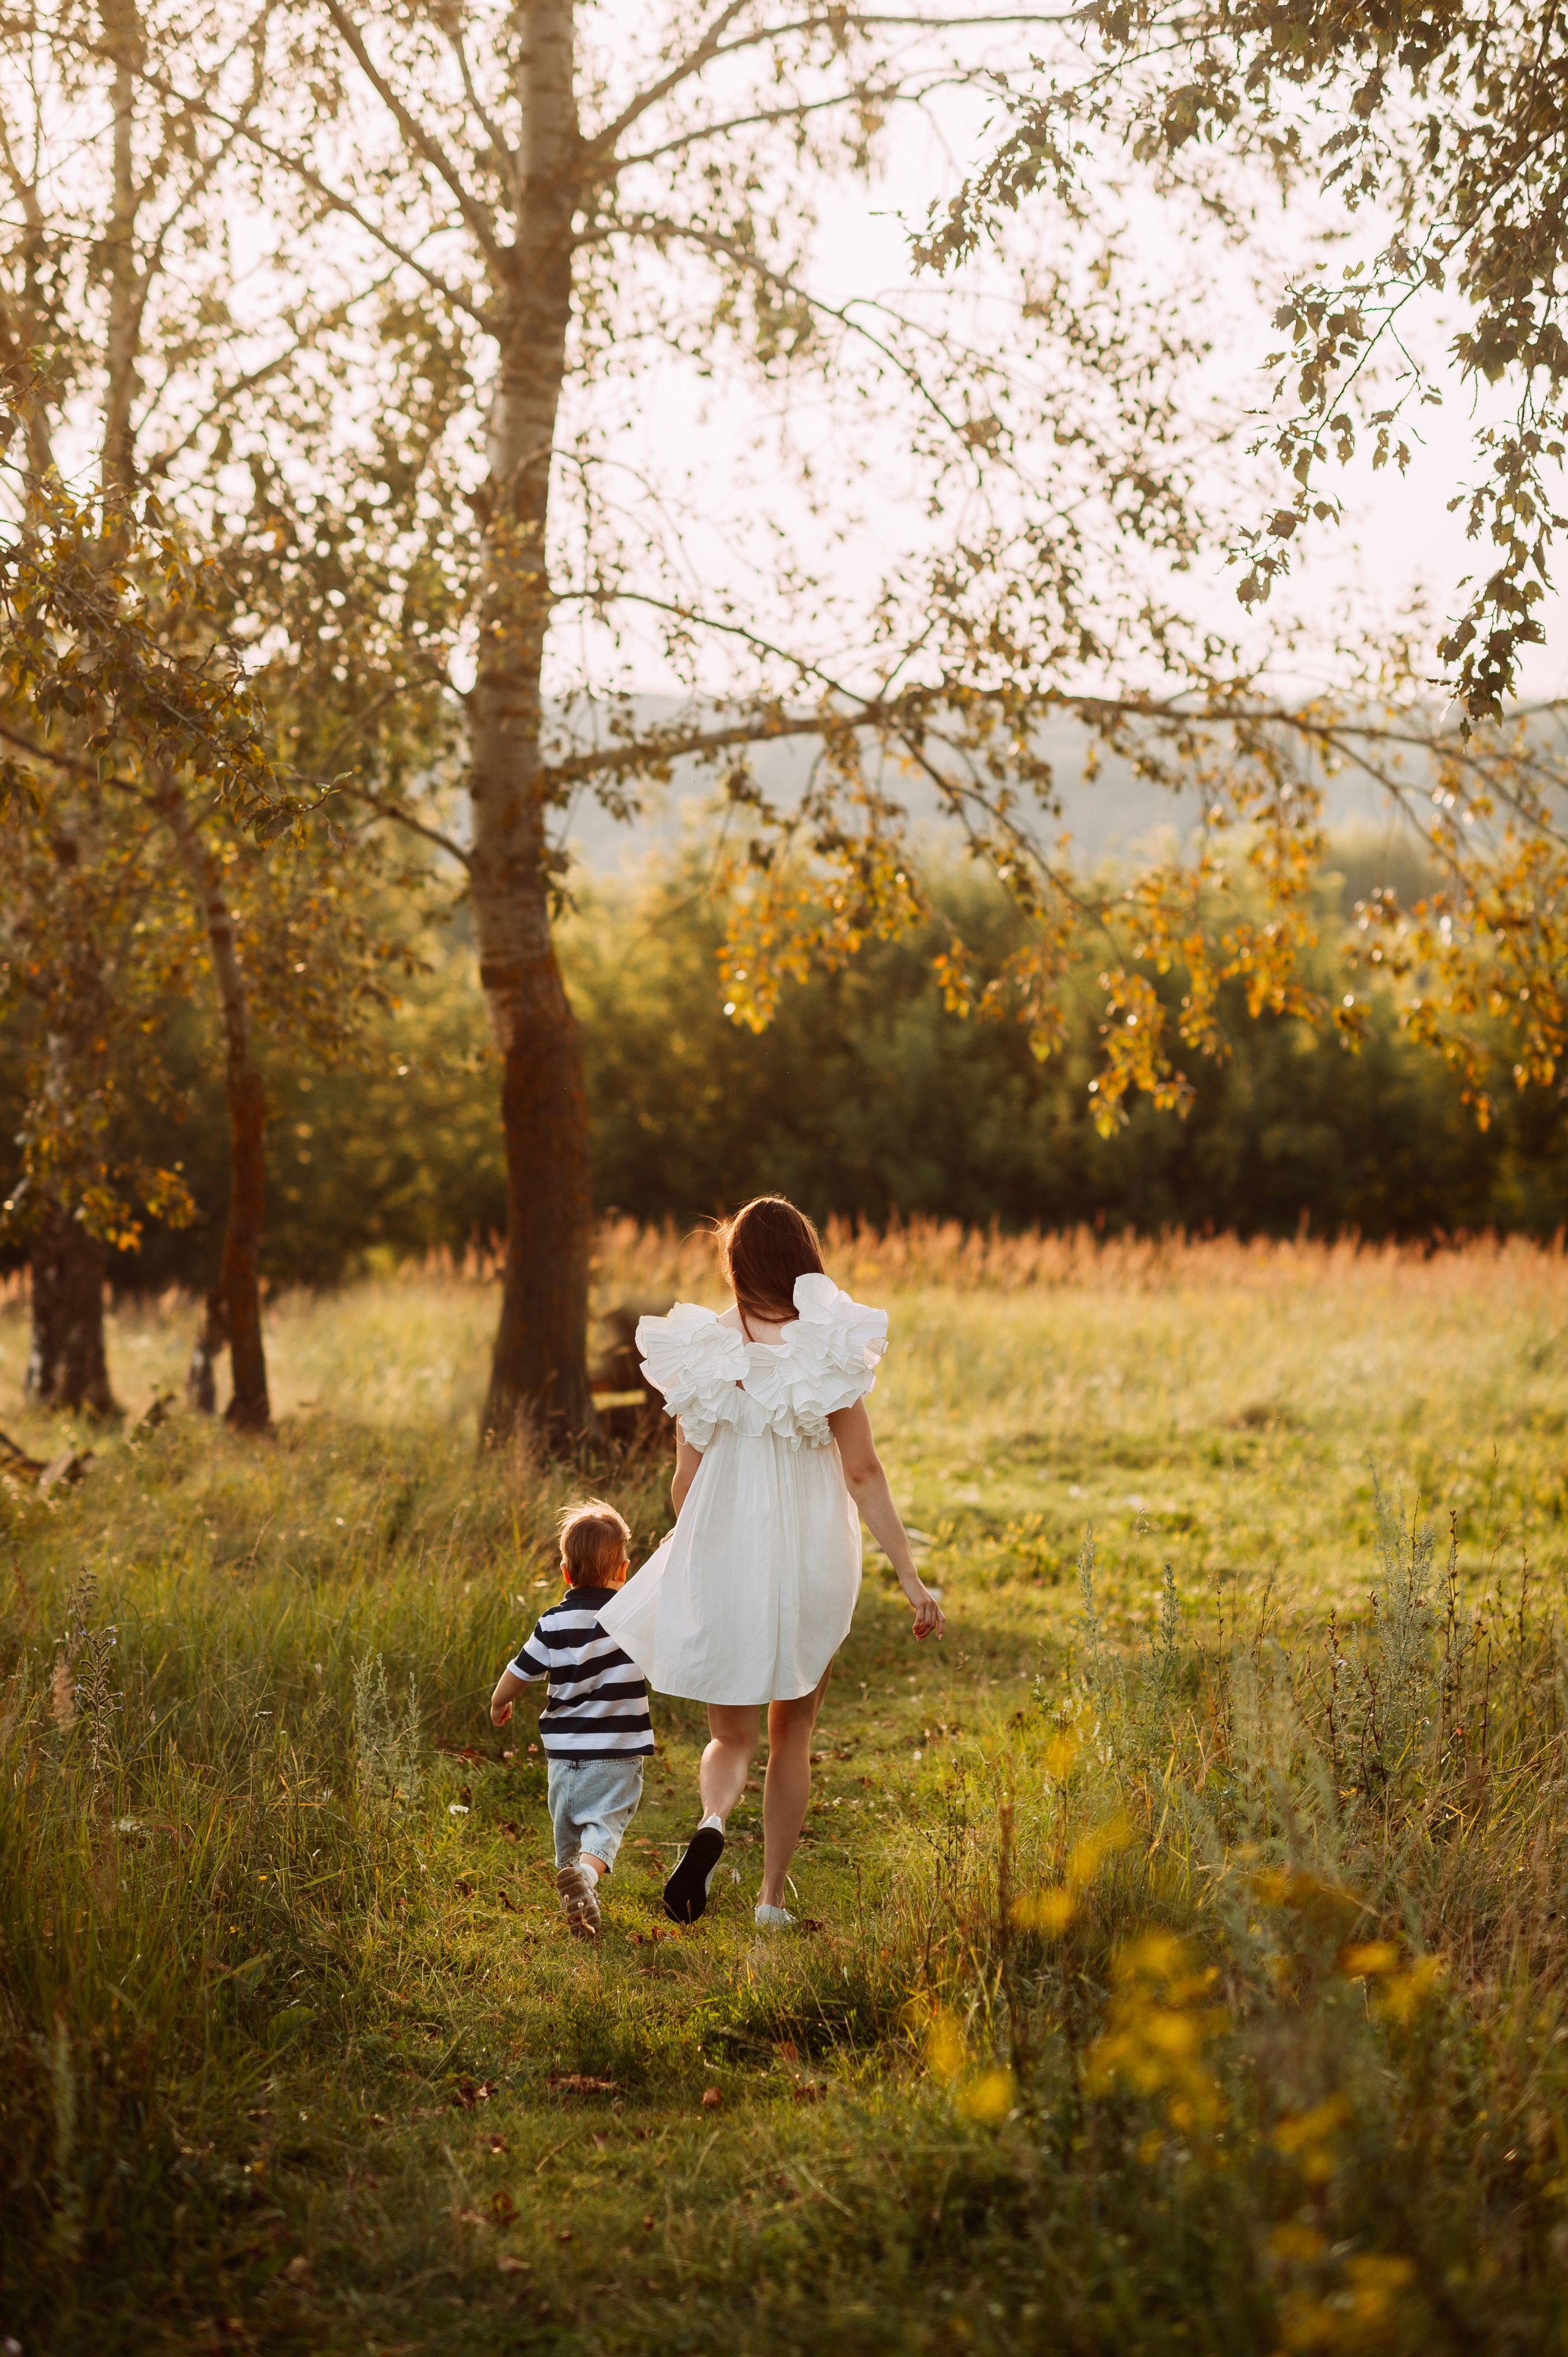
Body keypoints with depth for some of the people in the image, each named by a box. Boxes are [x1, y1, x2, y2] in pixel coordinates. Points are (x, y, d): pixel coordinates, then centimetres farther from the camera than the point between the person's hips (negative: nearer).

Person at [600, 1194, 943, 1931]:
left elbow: (685, 1480, -1)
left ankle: (713, 1822, -18)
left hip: (723, 1559, 0)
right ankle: (773, 1896, 19)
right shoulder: (830, 1352, -8)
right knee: (792, 1733, 19)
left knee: (732, 1736, 15)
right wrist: (909, 1574, -3)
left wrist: (691, 1559, 18)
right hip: (810, 1560, 0)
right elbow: (863, 1474, -9)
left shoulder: (703, 1354, -5)